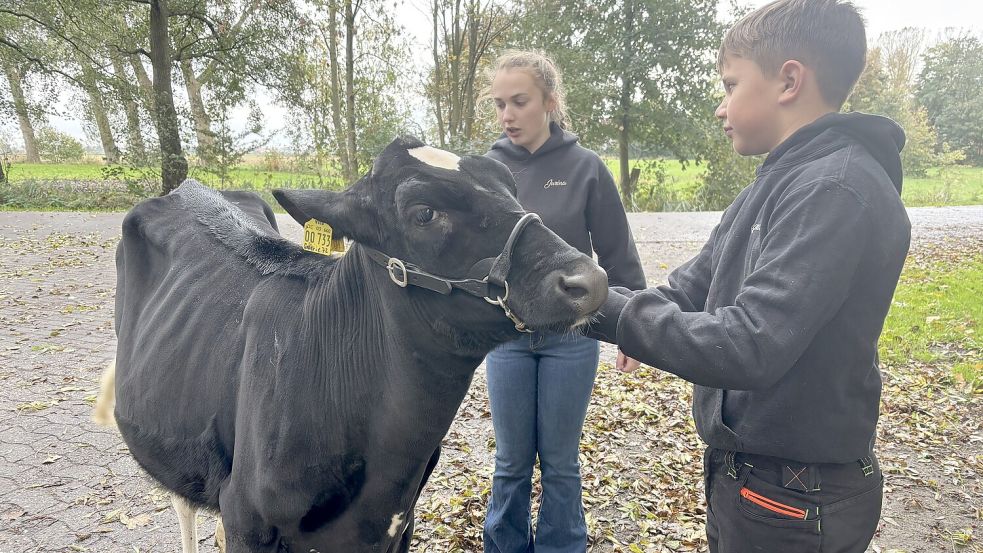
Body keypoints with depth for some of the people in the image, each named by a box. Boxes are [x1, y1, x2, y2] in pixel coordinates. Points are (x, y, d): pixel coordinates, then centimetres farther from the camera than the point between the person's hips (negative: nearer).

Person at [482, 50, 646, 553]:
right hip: (505, 335, 2)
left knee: (559, 461, 12)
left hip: (571, 335, -1)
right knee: (511, 461, 13)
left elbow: (617, 253, -1)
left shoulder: (585, 167, -6)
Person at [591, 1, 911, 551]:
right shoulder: (779, 182, 7)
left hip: (790, 499, -8)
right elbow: (693, 285, 8)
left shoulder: (837, 190, -24)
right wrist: (628, 312, -5)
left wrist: (600, 309, -25)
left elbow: (748, 347, -31)